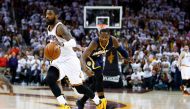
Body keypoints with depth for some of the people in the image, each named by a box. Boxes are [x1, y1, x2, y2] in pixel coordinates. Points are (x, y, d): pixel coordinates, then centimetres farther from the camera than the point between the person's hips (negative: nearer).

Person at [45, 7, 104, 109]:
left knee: (78, 86, 0)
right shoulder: (49, 28, 8)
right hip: (59, 60, 8)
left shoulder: (60, 27, -20)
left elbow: (73, 42, -33)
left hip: (69, 59, -8)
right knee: (49, 79, -15)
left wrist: (62, 44, -49)